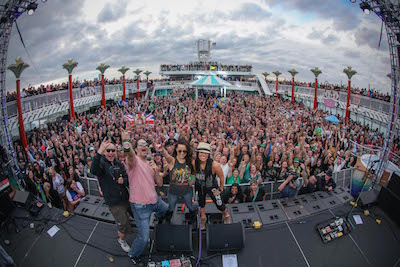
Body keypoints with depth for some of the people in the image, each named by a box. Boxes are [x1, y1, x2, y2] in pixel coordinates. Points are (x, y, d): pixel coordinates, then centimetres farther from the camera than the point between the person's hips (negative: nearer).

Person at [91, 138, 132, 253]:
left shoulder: (119, 163, 5)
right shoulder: (101, 162, -15)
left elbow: (127, 178, 12)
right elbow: (94, 171, -39)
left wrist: (123, 181, -14)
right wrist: (99, 152, -55)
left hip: (125, 197, 6)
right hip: (114, 201, -6)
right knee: (123, 225, 3)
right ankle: (121, 240, 36)